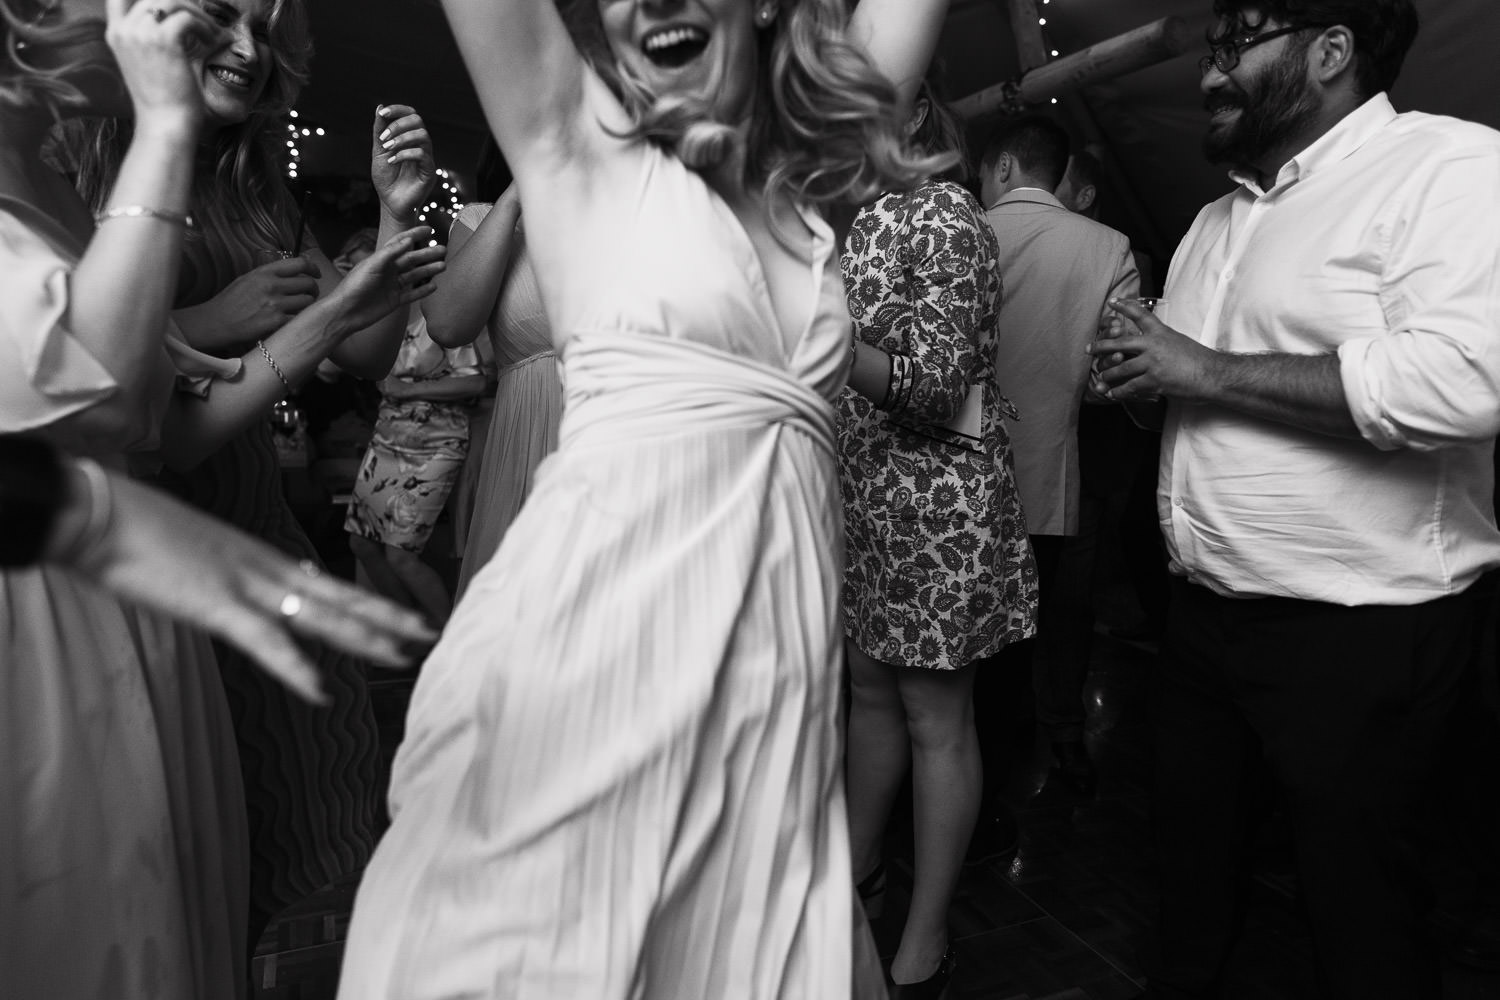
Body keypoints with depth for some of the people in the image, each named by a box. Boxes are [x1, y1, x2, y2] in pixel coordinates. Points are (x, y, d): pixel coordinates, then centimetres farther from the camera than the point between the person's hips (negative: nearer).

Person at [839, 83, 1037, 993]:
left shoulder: (946, 216, -9)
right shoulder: (853, 216, 13)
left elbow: (935, 382, -18)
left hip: (935, 499, -7)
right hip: (855, 497, 7)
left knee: (936, 718, 4)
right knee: (871, 691, 19)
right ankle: (858, 863, 38)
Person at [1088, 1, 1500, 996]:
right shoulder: (1216, 221, 14)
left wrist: (1207, 369, -20)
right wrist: (1140, 374, -1)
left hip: (1359, 625, -7)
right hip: (1205, 607, 8)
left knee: (1354, 884, 9)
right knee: (1189, 830, 22)